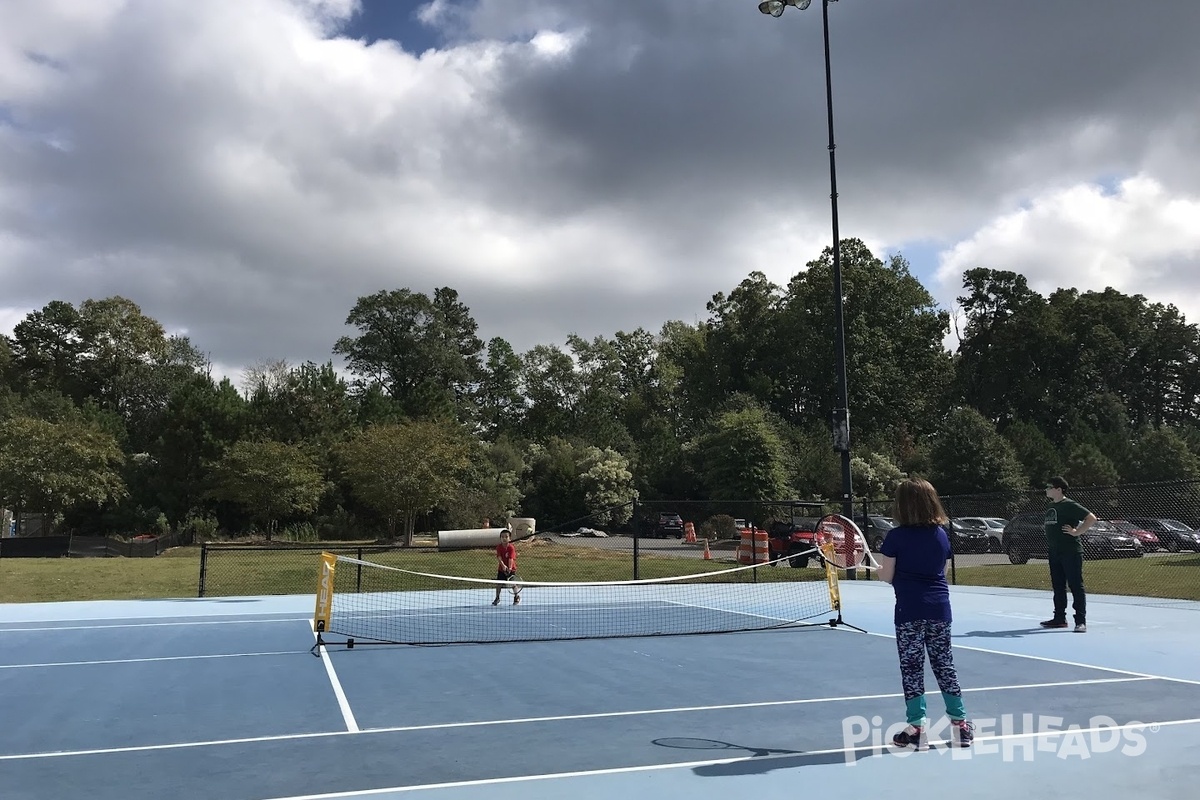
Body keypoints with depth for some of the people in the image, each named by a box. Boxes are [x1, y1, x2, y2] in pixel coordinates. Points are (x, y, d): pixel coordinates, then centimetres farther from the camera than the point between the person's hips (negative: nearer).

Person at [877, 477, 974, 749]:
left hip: (910, 611, -5)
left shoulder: (896, 537, -10)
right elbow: (941, 571, 13)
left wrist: (880, 567, 15)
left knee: (912, 668, 3)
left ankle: (917, 727, 5)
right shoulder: (941, 535, 5)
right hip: (940, 609, 5)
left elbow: (887, 576, -5)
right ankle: (960, 723, 18)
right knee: (945, 666, 14)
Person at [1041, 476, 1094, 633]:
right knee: (1058, 586, 13)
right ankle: (1059, 618, 22)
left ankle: (1081, 621, -3)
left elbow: (1091, 518, -16)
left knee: (1076, 586, -5)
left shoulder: (1070, 505, -11)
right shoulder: (1050, 507, 15)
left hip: (1071, 552, -9)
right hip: (1054, 552, 9)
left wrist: (1076, 532, -17)